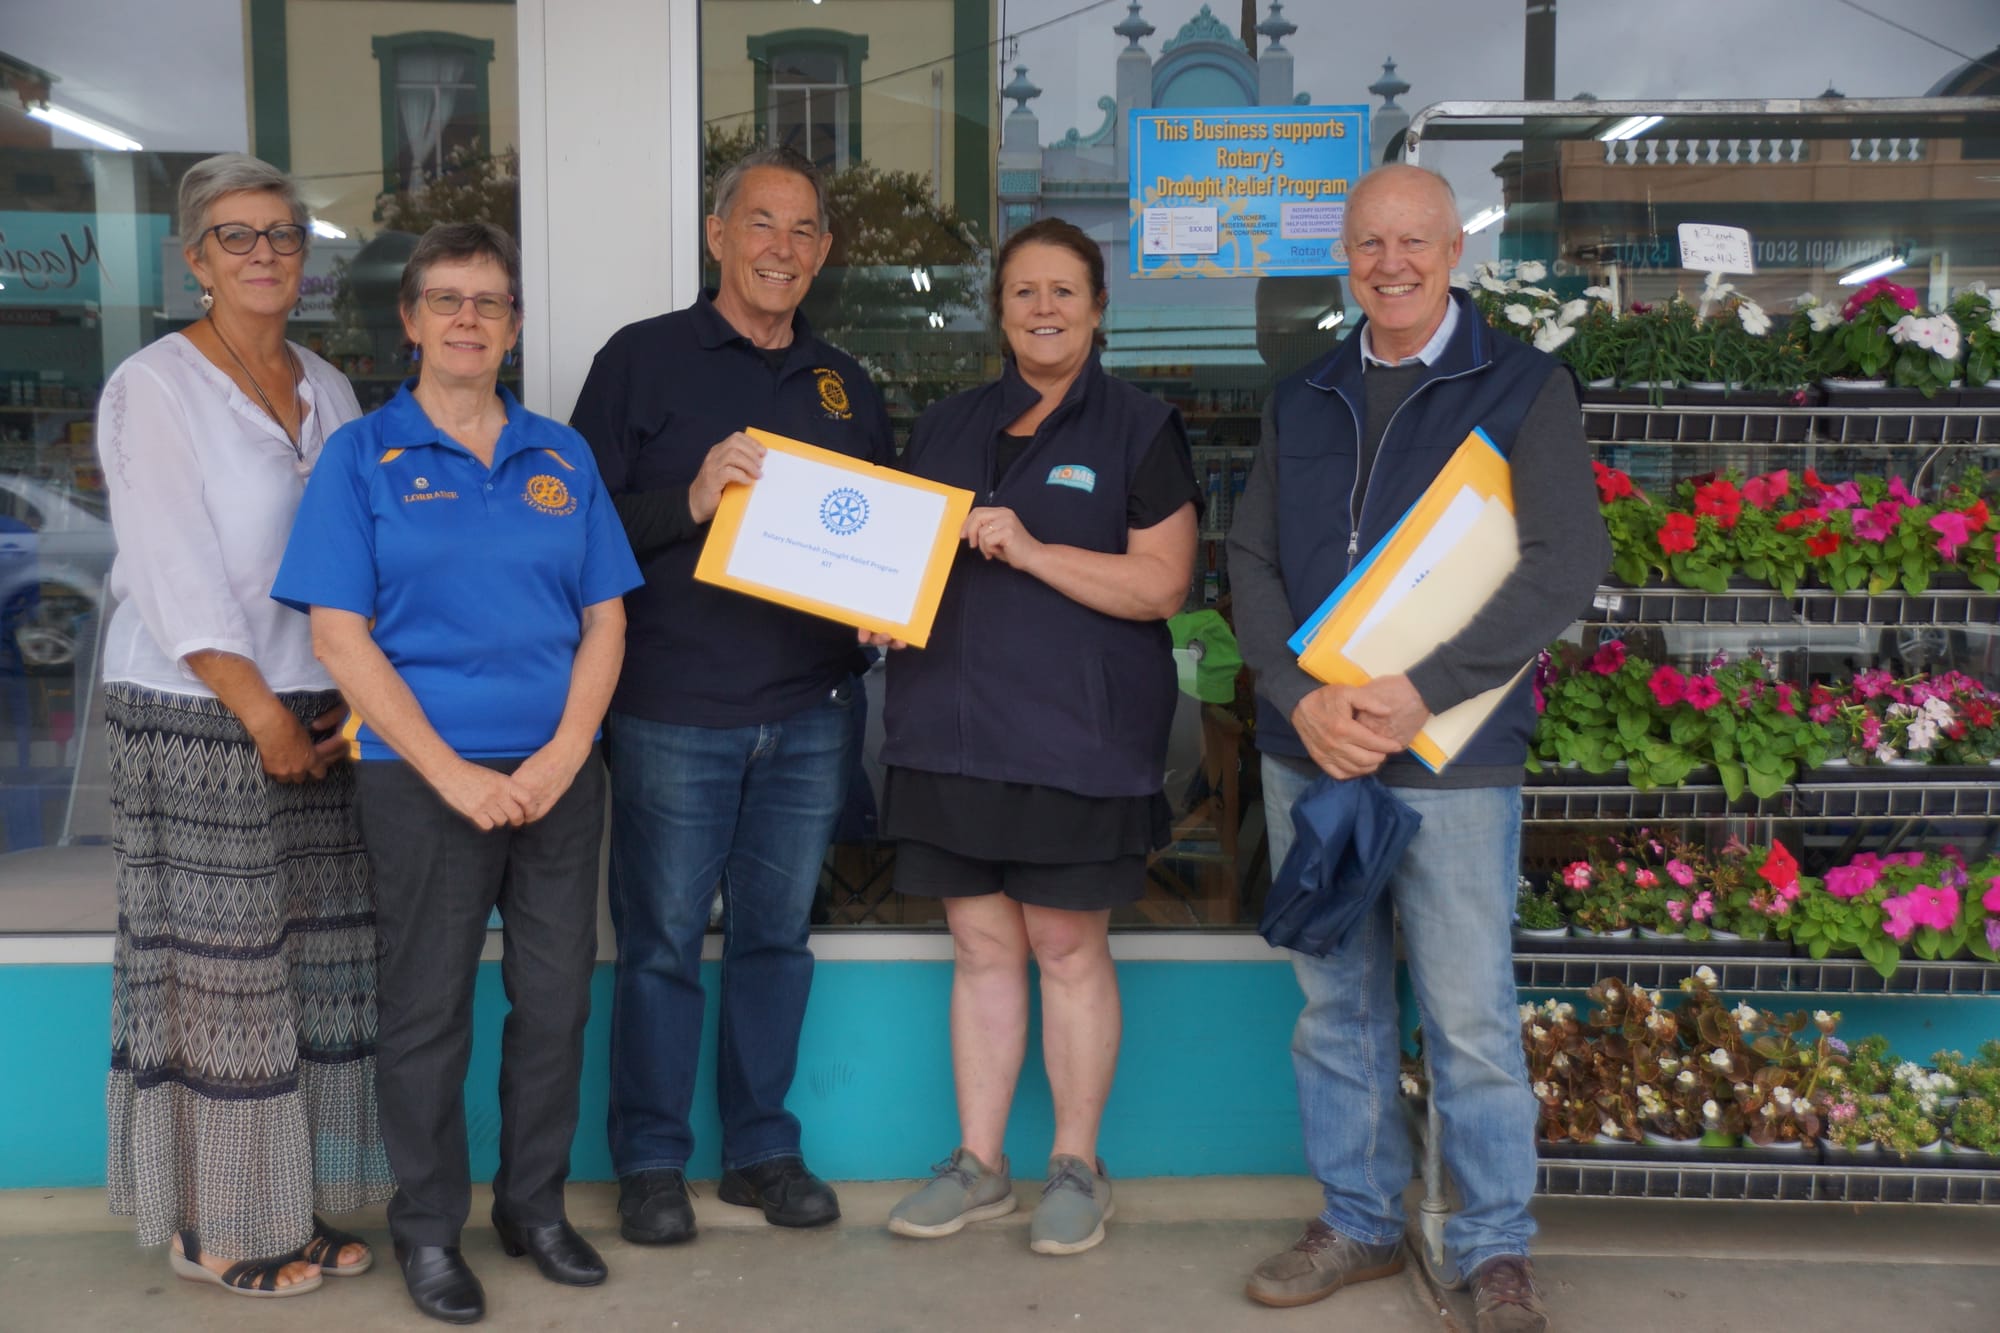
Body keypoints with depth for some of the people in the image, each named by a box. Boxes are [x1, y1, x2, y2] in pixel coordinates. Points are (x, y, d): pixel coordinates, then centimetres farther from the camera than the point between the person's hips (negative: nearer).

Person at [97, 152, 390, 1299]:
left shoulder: (329, 391, 14)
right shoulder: (155, 388, -3)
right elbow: (176, 579, -11)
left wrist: (353, 698, 2)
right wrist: (259, 712, -13)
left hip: (322, 713, 6)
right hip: (197, 718, -6)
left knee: (321, 955, 7)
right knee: (219, 966, -1)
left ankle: (293, 1201, 20)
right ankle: (213, 1223, 13)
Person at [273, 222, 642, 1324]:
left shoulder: (562, 456, 9)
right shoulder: (362, 457, -1)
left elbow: (605, 620, 6)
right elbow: (340, 635, -7)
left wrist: (564, 755, -8)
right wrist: (455, 775, -13)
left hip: (559, 770, 3)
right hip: (422, 777, -3)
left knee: (557, 999, 10)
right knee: (428, 1011, 7)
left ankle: (536, 1206, 29)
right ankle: (428, 1227, 25)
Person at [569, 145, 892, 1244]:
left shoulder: (846, 388, 14)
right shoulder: (643, 359, 0)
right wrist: (689, 502, -20)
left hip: (809, 715, 4)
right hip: (673, 710, -4)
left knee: (777, 935, 12)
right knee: (661, 940, 4)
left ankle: (763, 1149, 26)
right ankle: (650, 1161, 21)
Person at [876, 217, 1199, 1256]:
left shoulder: (1138, 430, 1)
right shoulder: (946, 429, 16)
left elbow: (1162, 585, -8)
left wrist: (1031, 550, -18)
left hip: (1078, 734, -4)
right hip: (951, 729, 4)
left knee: (1068, 947, 3)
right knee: (980, 946, 10)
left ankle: (1077, 1167, 19)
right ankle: (977, 1164, 22)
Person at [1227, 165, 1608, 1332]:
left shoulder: (1523, 388, 0)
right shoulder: (1304, 402, 12)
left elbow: (1570, 561, -11)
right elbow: (1251, 560, 7)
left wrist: (1419, 692, -19)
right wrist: (1303, 698, -11)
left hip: (1454, 756, -4)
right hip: (1306, 751, 4)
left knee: (1470, 1015, 2)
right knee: (1335, 1005, 13)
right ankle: (1360, 1224, 29)